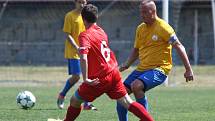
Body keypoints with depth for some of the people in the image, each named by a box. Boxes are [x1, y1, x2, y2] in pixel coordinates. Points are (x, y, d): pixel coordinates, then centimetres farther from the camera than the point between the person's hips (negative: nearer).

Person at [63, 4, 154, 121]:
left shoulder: (85, 35, -11)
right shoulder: (101, 31, 12)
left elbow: (83, 58, -24)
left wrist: (85, 79, -24)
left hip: (99, 78, -7)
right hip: (113, 73, 7)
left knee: (75, 101, 11)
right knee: (127, 102, 4)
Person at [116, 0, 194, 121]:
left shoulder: (163, 27, -11)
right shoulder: (140, 28, 11)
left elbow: (179, 47, -11)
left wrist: (188, 69, -16)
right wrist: (127, 64, 6)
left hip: (159, 69, -7)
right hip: (142, 68, 7)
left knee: (136, 86, -31)